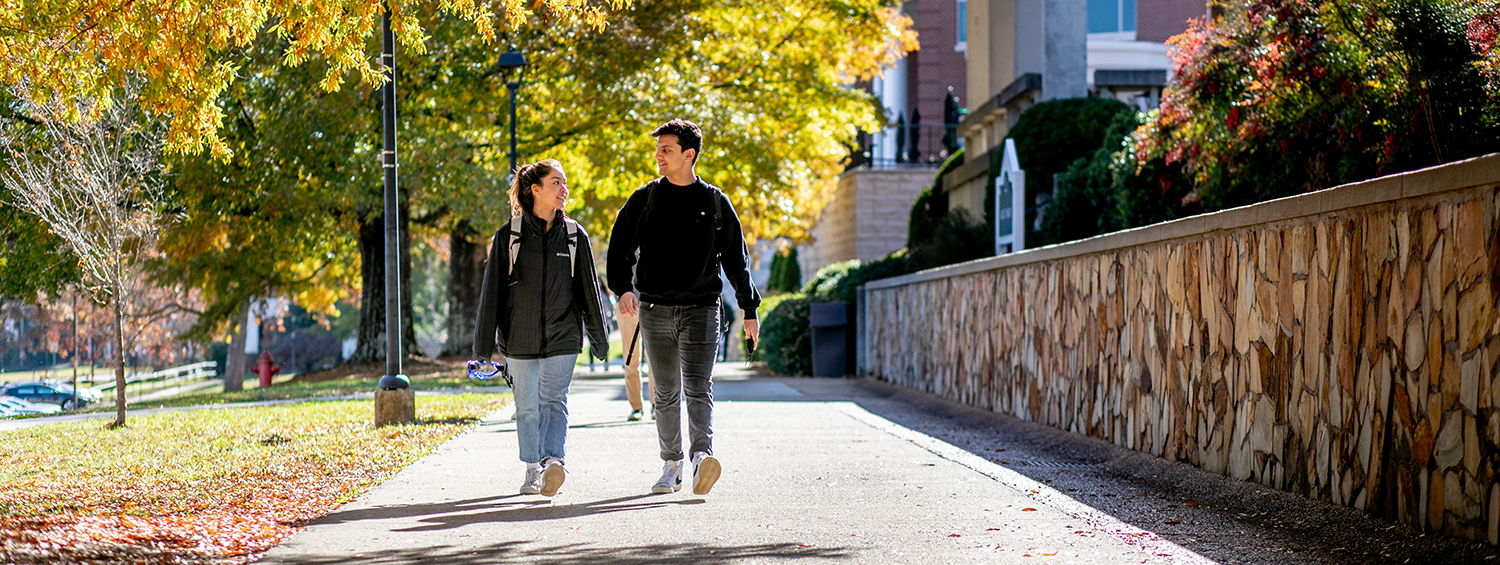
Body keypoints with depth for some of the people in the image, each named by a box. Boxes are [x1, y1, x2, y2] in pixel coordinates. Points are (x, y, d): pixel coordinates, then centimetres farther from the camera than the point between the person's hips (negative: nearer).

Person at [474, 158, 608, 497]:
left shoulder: (574, 235, 5)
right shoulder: (508, 236, 0)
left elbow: (588, 288, 11)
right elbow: (492, 292, 1)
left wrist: (599, 338, 12)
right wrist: (484, 345, -2)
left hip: (562, 336, 0)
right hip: (519, 336, 0)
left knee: (554, 399, -15)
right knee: (527, 407, 7)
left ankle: (552, 461, -27)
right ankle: (533, 470, 20)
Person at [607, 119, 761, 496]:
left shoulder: (714, 202, 6)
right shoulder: (644, 199, 7)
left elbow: (736, 260, 11)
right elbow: (620, 247, 6)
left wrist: (749, 310, 9)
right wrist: (623, 288, -13)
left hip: (701, 308, -2)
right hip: (655, 309, 2)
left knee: (697, 387, -15)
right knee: (666, 393, 7)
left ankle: (702, 455, -28)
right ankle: (672, 465, 15)